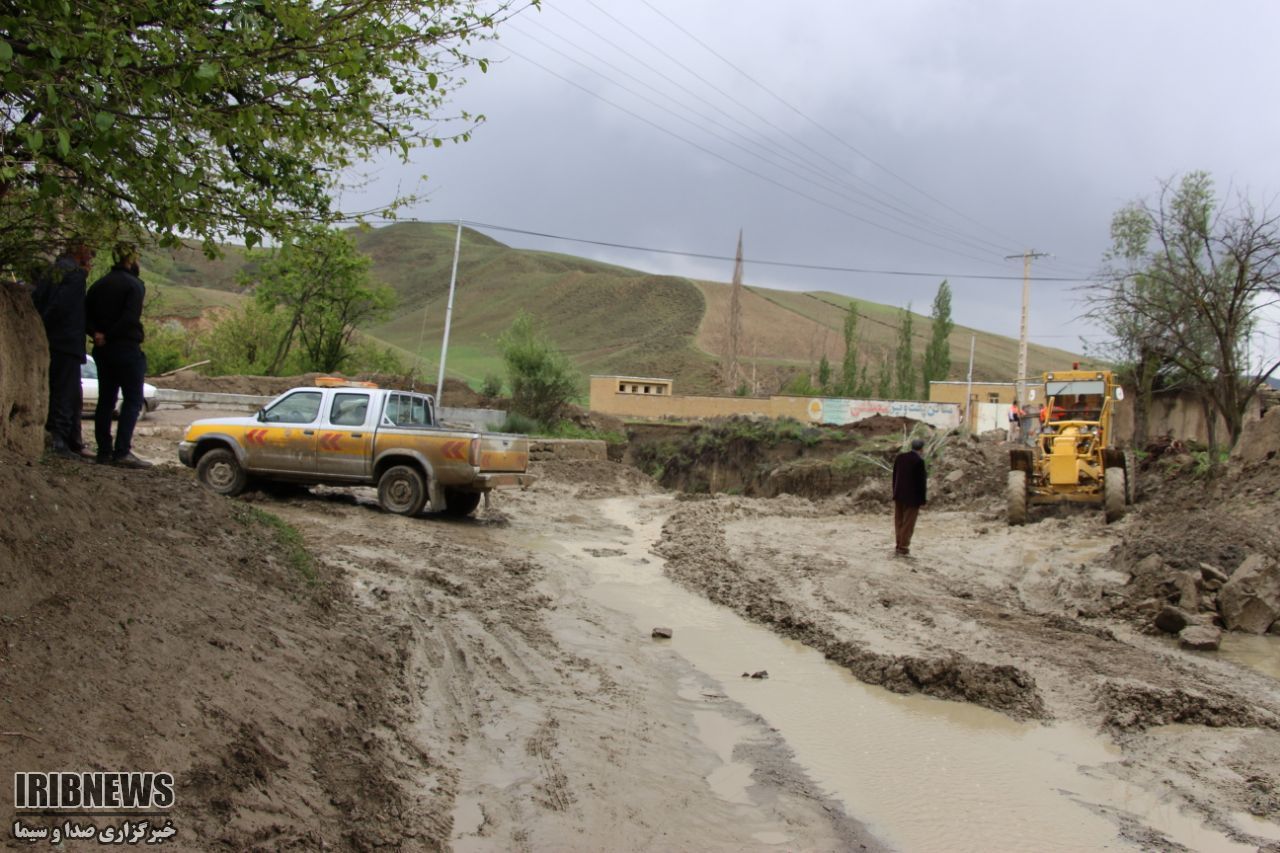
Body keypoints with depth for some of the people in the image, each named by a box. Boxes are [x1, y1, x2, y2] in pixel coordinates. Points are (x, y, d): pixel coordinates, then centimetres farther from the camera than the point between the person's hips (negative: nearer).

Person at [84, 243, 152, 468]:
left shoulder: (99, 284, 14)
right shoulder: (134, 284, -8)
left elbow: (85, 314, 6)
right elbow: (130, 317, -20)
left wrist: (97, 333, -5)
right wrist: (110, 336, -11)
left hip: (103, 349, 7)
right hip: (127, 348, -7)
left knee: (106, 400, 11)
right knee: (132, 400, -6)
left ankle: (104, 450, 12)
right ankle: (122, 451, -13)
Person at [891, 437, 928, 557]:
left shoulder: (899, 457, 1)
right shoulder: (919, 461, -17)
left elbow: (894, 477, 7)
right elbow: (921, 482, -14)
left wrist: (895, 493, 15)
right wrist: (922, 500, -6)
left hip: (899, 495, 6)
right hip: (912, 497, -6)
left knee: (899, 521, 14)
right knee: (908, 523, 3)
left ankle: (899, 545, 20)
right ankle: (903, 548, 7)